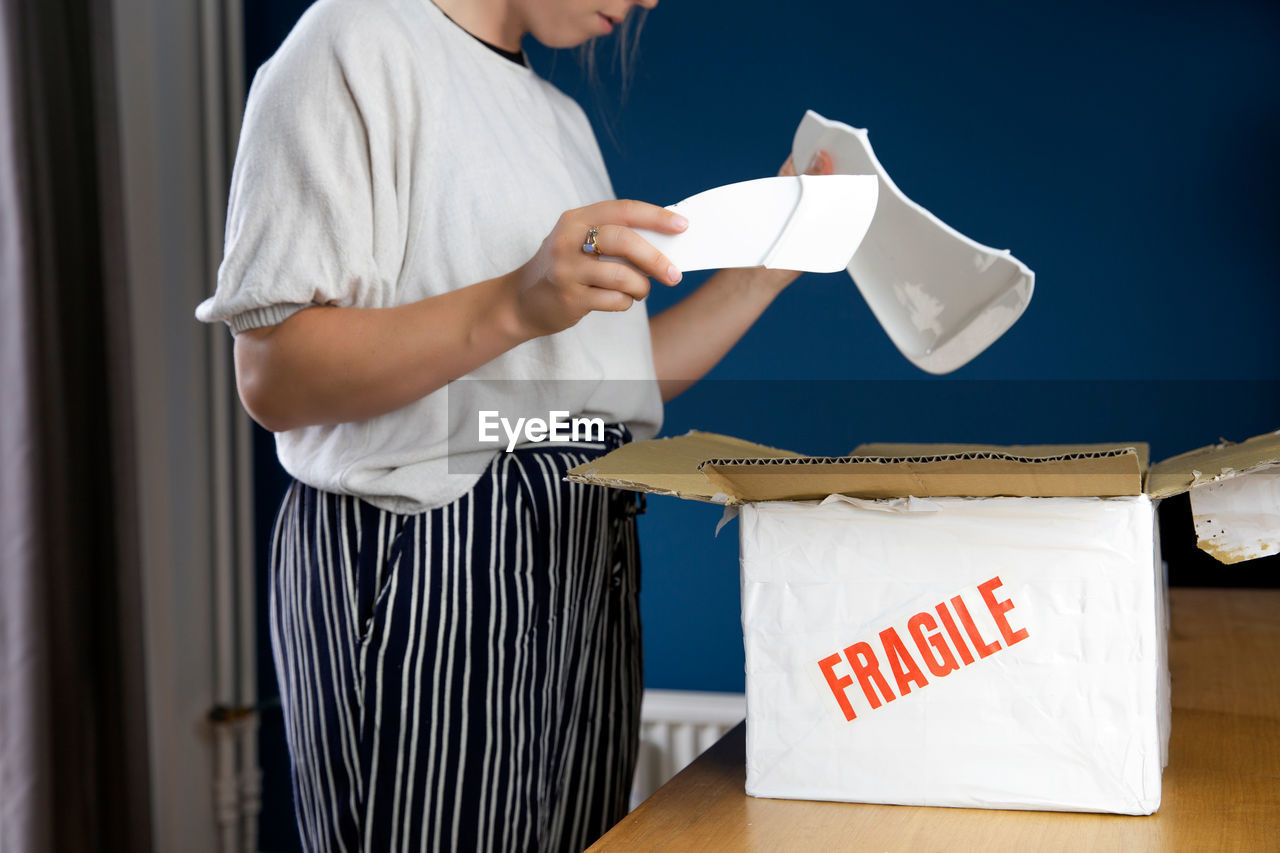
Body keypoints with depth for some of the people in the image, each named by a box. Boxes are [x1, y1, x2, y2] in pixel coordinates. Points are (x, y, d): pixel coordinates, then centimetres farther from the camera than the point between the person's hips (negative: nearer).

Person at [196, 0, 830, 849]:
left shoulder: (562, 115, 20)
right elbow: (272, 377, -16)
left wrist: (774, 260, 12)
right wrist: (517, 304, -26)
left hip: (587, 572, 8)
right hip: (423, 560, -8)